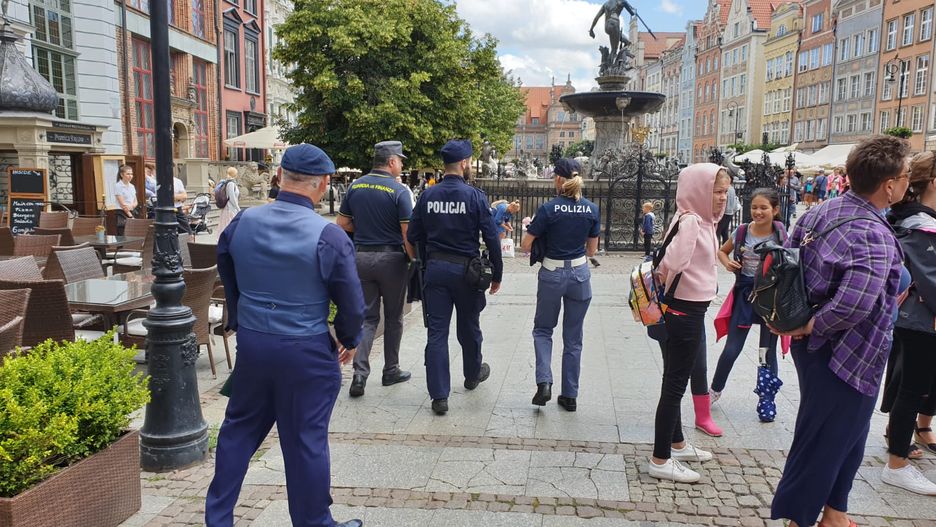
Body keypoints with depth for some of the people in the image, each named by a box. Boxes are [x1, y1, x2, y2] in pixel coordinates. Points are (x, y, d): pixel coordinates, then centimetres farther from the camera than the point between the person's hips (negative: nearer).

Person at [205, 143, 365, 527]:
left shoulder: (242, 223, -2)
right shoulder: (328, 236, -16)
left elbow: (227, 277, 14)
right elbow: (352, 304, -10)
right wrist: (348, 341, 9)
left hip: (250, 342, 5)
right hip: (307, 352, -4)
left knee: (239, 428, 20)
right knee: (305, 440, 8)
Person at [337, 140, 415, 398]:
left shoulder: (355, 186, 4)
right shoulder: (398, 191, -11)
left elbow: (342, 223, 10)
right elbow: (408, 233, -15)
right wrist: (415, 260, -4)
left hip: (361, 257, 4)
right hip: (391, 258, -4)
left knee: (367, 316, 9)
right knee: (393, 316, 12)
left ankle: (360, 373, -3)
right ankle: (391, 371, 22)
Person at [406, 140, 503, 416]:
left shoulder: (428, 195, 0)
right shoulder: (475, 196, -10)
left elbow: (413, 235, 3)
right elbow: (491, 238, -10)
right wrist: (497, 274, 0)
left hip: (435, 269, 2)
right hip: (465, 269, -2)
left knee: (437, 331, 4)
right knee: (468, 327, 19)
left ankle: (439, 396, 3)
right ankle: (473, 374, 42)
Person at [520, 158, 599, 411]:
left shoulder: (549, 208, -13)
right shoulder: (592, 210, -2)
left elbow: (525, 246, -9)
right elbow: (592, 250, 6)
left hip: (552, 274, -3)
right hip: (580, 274, 3)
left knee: (542, 329, 17)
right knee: (573, 338, 13)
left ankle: (544, 382, 0)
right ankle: (569, 395, 19)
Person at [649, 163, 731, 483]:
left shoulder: (703, 220, 9)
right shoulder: (690, 221, -20)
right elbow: (671, 261, -32)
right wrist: (668, 287, -15)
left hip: (690, 310, 10)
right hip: (684, 311, -10)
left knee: (675, 381, 20)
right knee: (675, 384, -1)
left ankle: (676, 444, 38)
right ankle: (661, 460, 11)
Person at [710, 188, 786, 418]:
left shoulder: (780, 235, -9)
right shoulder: (741, 232, -4)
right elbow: (722, 251, 13)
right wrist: (727, 262, -8)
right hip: (744, 293, 1)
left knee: (768, 351, 11)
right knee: (731, 349, 6)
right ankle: (715, 390, 27)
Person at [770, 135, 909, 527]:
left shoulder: (821, 212, 1)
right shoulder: (873, 236, -26)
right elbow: (855, 303, -39)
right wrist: (812, 326, -23)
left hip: (816, 346, 9)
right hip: (848, 357, -9)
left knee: (847, 437, 24)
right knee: (824, 441, 7)